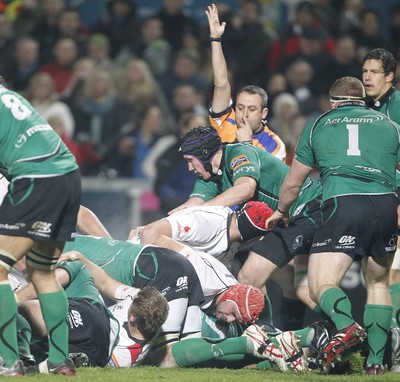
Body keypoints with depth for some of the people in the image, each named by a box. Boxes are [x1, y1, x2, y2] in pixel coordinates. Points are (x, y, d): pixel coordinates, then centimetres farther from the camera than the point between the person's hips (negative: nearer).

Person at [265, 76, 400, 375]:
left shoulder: (319, 125, 21)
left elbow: (292, 184, 26)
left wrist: (281, 212, 46)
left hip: (342, 204, -3)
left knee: (321, 285, -6)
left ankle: (346, 324, -38)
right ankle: (376, 360, 12)